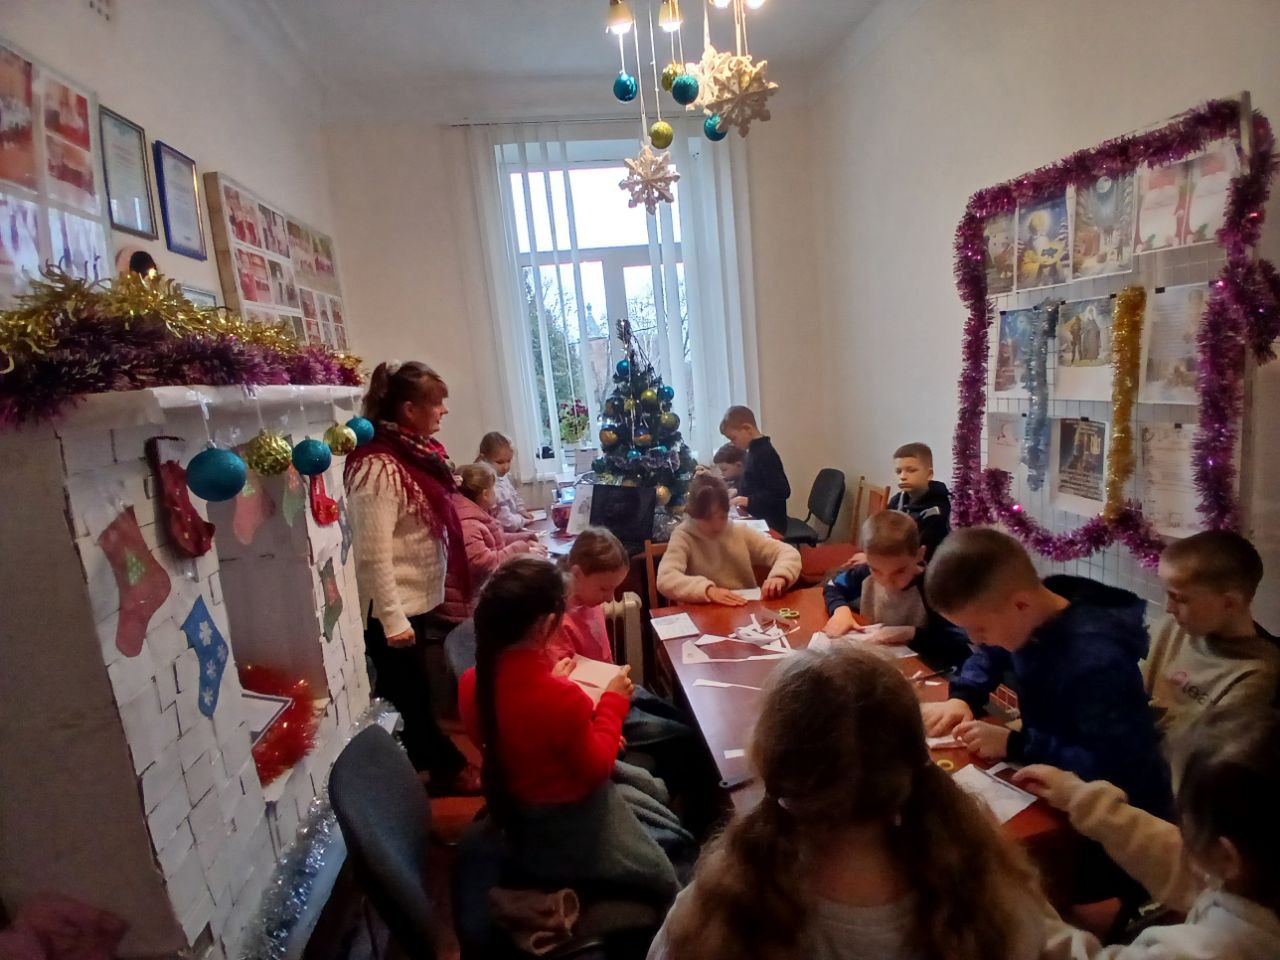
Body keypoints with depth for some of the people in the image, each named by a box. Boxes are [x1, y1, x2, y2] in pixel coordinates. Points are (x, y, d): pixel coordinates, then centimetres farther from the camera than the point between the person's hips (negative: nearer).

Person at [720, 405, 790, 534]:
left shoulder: (765, 453, -19)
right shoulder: (755, 450, 10)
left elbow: (782, 491, -24)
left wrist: (749, 501, -23)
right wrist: (738, 491, 8)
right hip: (756, 521, 9)